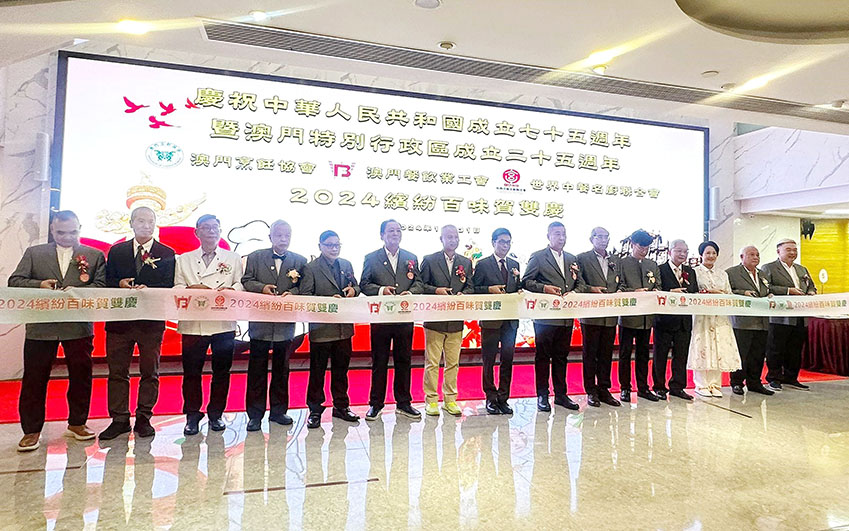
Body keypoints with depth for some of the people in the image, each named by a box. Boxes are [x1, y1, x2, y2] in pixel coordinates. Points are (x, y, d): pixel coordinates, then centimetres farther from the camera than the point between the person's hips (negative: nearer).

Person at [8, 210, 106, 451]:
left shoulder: (94, 255, 7)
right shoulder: (33, 253, 11)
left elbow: (101, 286, -2)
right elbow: (14, 281, 5)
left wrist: (77, 292, -19)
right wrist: (39, 284, -14)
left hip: (79, 326, 0)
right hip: (40, 326, 1)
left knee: (81, 377, 7)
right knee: (34, 379, 5)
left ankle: (77, 423, 23)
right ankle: (31, 430, 18)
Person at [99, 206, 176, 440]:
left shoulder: (167, 253, 4)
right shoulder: (116, 251, 12)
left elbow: (169, 286, -3)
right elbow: (107, 281, 8)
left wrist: (147, 289, -20)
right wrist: (120, 284, -13)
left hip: (152, 320, -2)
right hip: (120, 318, 2)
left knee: (150, 372, 5)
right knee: (117, 372, 6)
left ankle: (144, 419, 16)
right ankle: (119, 419, 16)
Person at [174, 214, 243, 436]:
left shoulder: (233, 258, 12)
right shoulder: (183, 259, 14)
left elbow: (241, 285, 5)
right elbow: (176, 288, 7)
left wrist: (229, 290, -16)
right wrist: (190, 289, -13)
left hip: (224, 324, 0)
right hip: (192, 324, 0)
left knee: (221, 371, 5)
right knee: (191, 371, 3)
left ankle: (216, 414, 19)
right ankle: (192, 416, 18)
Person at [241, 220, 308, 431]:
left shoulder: (299, 261, 9)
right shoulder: (255, 257, 8)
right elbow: (246, 281, 4)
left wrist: (292, 292, -16)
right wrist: (262, 287, -13)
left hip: (285, 324, 1)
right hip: (260, 322, -1)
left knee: (281, 369, 10)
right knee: (257, 370, 3)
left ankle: (278, 410, 22)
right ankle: (255, 414, 12)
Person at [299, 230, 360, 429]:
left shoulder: (346, 265, 11)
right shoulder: (311, 268, -6)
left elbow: (355, 286, 20)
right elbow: (305, 295, -11)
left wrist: (353, 290, -4)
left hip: (344, 326, 5)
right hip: (321, 327, -5)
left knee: (341, 368, 15)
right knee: (317, 371, 5)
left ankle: (341, 406, 28)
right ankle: (315, 410, 19)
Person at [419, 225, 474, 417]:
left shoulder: (466, 262, 13)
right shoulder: (429, 260, 3)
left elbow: (470, 287, 12)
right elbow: (421, 285, 1)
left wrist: (463, 294, -8)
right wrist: (436, 290, -15)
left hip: (456, 320, 3)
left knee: (453, 362, 9)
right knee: (432, 362, 2)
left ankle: (450, 400, 20)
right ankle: (431, 400, 12)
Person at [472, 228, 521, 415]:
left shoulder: (514, 264, 14)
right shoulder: (482, 264, -1)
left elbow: (518, 290, 17)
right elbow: (473, 289, -3)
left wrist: (518, 278, -4)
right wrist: (490, 289, -17)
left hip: (511, 320, 5)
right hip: (491, 320, -4)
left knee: (507, 359, 8)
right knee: (489, 360, 3)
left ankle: (503, 398, 19)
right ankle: (491, 398, 15)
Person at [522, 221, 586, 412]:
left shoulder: (572, 259, 16)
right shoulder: (538, 257, 0)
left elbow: (581, 283, 17)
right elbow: (526, 281, -3)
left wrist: (573, 292, -3)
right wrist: (544, 288, -17)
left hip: (566, 317, 5)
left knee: (561, 356, 12)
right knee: (543, 356, 2)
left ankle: (561, 394, 22)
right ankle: (542, 396, 11)